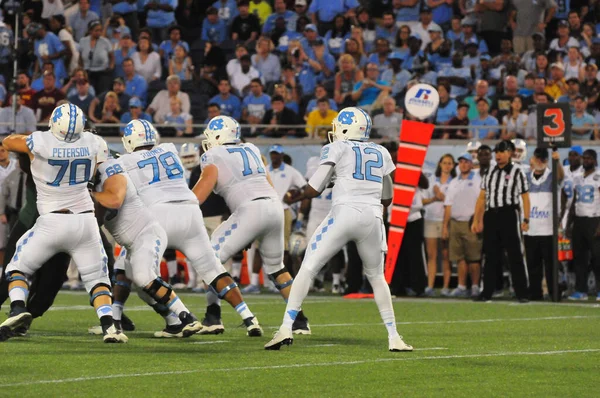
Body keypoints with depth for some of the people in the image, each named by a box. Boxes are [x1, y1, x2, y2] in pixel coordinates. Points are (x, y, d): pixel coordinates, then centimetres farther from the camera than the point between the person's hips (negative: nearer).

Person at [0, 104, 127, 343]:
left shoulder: (41, 143, -14)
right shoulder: (91, 143, -4)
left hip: (52, 222, -3)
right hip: (85, 221, 3)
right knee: (97, 279, 12)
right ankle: (108, 326, -9)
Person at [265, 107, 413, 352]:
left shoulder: (337, 149, 7)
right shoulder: (381, 154, 20)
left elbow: (312, 190, 4)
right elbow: (387, 198, 26)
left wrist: (301, 193, 25)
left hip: (344, 213, -4)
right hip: (373, 216, 4)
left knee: (308, 268, 2)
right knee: (376, 276, 22)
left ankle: (286, 328, -10)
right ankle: (394, 337, 17)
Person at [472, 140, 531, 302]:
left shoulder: (517, 173, 1)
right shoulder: (490, 173, 16)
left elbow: (525, 197, -2)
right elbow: (482, 197, 17)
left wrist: (525, 219, -11)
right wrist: (476, 220, 12)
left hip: (509, 215, -5)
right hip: (491, 216, 5)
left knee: (515, 255, -4)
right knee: (491, 255, 7)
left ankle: (522, 293, -2)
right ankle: (487, 292, 10)